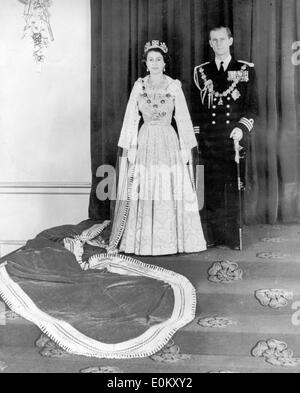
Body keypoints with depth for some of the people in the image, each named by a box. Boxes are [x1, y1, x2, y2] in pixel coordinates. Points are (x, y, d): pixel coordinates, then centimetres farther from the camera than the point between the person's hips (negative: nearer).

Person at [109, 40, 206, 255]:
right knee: (143, 191, -1)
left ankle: (172, 240, 8)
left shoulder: (174, 86, 3)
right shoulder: (139, 86, 7)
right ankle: (143, 240, 8)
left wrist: (186, 148, -3)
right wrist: (130, 147, -1)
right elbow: (131, 118, 6)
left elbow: (183, 118, 3)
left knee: (170, 191, -1)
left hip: (169, 142, -1)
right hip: (145, 142, 1)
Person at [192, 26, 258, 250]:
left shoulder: (246, 70, 7)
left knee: (234, 188, -1)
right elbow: (197, 108, 13)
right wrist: (196, 136, 5)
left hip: (235, 137, -1)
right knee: (211, 189, 1)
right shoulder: (201, 72, 12)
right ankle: (213, 236, 9)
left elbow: (253, 106, 3)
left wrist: (242, 128, -12)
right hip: (209, 140, 2)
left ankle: (234, 237, 7)